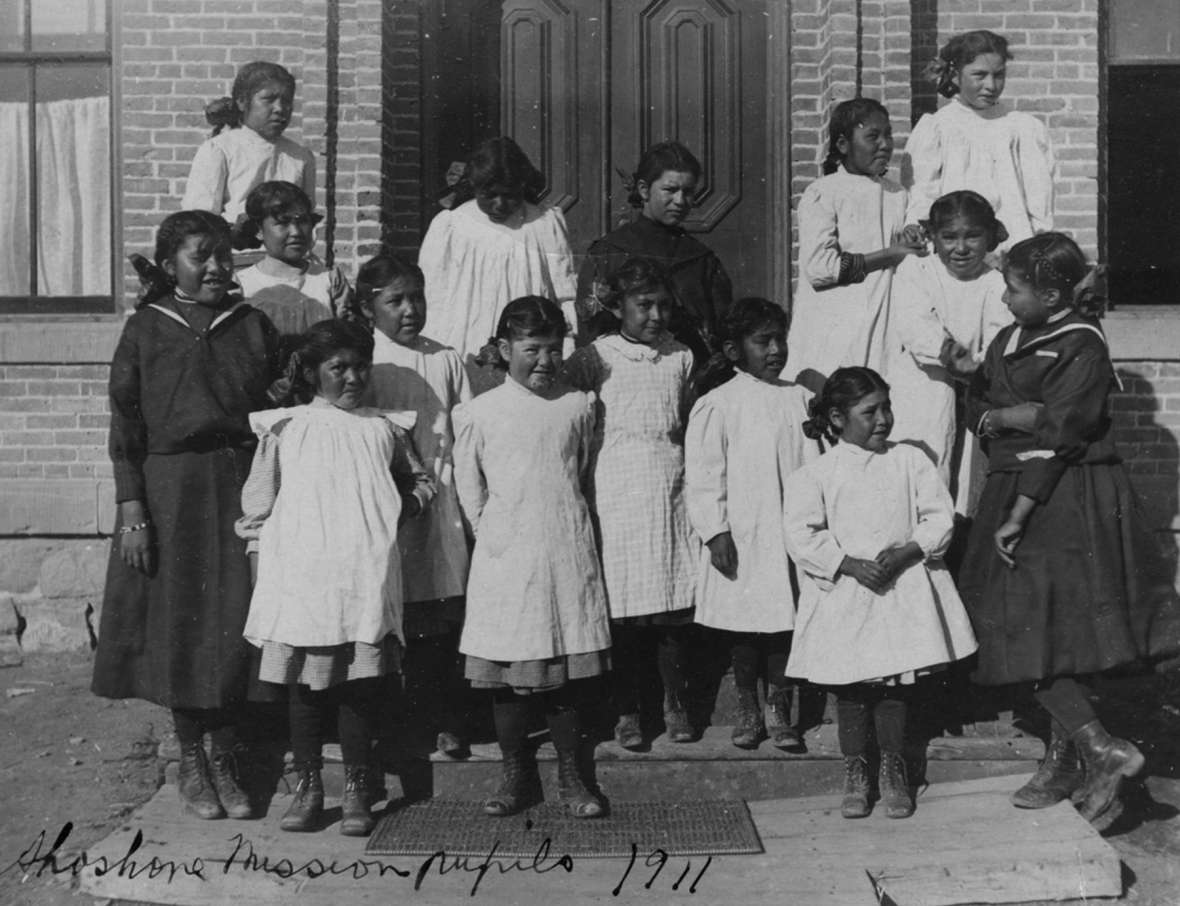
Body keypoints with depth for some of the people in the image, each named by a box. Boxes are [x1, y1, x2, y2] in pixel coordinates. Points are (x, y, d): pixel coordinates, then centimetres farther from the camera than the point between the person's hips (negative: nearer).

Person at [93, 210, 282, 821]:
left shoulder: (253, 325, 6)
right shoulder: (145, 330, 2)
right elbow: (124, 427, -1)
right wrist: (131, 511, -8)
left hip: (243, 486, 1)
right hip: (170, 489, -1)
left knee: (235, 625, 1)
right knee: (177, 623, 5)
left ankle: (223, 759, 15)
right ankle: (190, 761, 20)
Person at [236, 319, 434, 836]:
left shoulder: (384, 429, 11)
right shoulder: (284, 429, 6)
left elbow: (419, 481, 24)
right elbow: (257, 506, 7)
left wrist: (409, 502, 2)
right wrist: (259, 574, 3)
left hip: (367, 578, 1)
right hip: (300, 577, -1)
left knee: (361, 685, 3)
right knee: (304, 686, 6)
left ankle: (356, 791, 15)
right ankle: (308, 787, 19)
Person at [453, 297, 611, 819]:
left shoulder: (578, 407, 5)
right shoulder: (479, 414, -2)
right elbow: (469, 488, 6)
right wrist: (494, 535, 6)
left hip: (569, 555, 2)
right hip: (506, 561, -1)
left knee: (570, 670, 5)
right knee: (509, 672, 5)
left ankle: (571, 776, 17)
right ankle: (516, 774, 20)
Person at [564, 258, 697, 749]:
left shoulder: (681, 357, 12)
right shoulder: (596, 358, 0)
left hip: (671, 496, 3)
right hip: (618, 497, -3)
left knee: (675, 608, 5)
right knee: (623, 608, 2)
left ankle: (675, 705, 20)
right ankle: (627, 712, 15)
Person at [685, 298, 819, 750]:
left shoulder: (799, 399, 7)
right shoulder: (716, 406, -5)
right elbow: (703, 476, -6)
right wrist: (716, 532, -10)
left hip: (791, 535, 3)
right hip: (741, 538, -3)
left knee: (784, 623, 7)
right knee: (742, 627, 7)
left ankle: (779, 712, 20)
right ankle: (747, 710, 23)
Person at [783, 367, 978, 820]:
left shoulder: (910, 461, 5)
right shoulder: (814, 475, -2)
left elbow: (940, 516, 2)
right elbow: (803, 536, -9)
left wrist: (907, 552, -13)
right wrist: (851, 564, -17)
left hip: (904, 591, 2)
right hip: (843, 597, -1)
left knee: (894, 687, 6)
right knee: (851, 689, 5)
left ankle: (893, 771, 22)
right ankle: (855, 773, 19)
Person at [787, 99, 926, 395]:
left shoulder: (896, 193, 16)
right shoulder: (822, 194, -3)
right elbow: (817, 268, -16)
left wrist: (909, 245, 2)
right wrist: (887, 255, -11)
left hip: (884, 325, 5)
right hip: (832, 334, -5)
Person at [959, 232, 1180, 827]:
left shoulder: (1082, 349, -12)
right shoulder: (1009, 341, 13)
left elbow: (1057, 437, -18)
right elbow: (975, 403, 13)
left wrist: (1018, 517, -20)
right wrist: (1006, 416, -9)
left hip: (1067, 503, -8)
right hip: (1013, 491, 8)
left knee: (1051, 636, -10)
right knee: (1035, 634, 9)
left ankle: (1101, 749, -3)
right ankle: (1065, 763, 17)